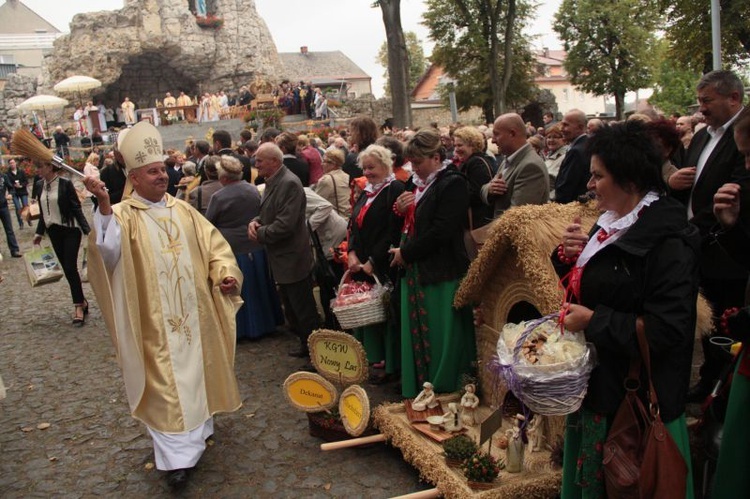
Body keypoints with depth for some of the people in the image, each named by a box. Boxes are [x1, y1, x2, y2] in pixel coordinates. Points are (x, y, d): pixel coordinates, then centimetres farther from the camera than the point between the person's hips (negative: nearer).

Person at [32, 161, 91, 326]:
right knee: (67, 269, 8)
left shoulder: (65, 184, -11)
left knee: (70, 268, -9)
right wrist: (39, 233, 16)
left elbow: (76, 208, -9)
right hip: (54, 232, 6)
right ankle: (81, 301, 19)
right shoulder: (39, 186, 4)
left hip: (70, 230, -6)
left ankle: (79, 305, 0)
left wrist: (87, 230, -14)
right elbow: (42, 212, 14)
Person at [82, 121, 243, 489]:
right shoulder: (123, 215, -8)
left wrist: (225, 272, -8)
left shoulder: (182, 210, 8)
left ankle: (201, 424, 40)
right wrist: (104, 205, -41)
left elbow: (213, 245, 9)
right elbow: (109, 250, -27)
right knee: (167, 383, 0)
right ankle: (178, 455, 8)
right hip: (157, 321, -5)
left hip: (194, 313, 5)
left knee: (198, 370, 18)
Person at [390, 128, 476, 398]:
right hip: (415, 273, 8)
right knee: (416, 337, 13)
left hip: (441, 276, -8)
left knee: (440, 341, 2)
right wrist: (400, 209, 0)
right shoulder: (415, 184, 14)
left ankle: (443, 394, 17)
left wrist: (405, 252, -11)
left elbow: (441, 232, -19)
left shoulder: (452, 184, -11)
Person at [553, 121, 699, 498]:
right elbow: (588, 284, 16)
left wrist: (594, 321, -22)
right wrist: (571, 255, -4)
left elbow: (668, 329, -25)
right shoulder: (611, 223, 5)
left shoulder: (667, 241, -22)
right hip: (596, 385, 8)